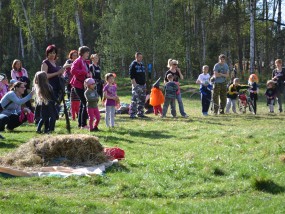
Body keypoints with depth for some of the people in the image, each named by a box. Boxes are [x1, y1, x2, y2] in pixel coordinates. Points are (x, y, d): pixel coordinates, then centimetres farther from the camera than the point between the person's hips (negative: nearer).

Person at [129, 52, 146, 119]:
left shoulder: (142, 64, 18)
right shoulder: (133, 65, -6)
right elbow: (131, 75, -12)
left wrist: (144, 83, 17)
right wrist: (134, 83, -18)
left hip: (143, 85, 8)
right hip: (136, 85, -8)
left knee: (142, 99, 11)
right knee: (134, 99, -12)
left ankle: (140, 113, 18)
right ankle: (132, 114, -12)